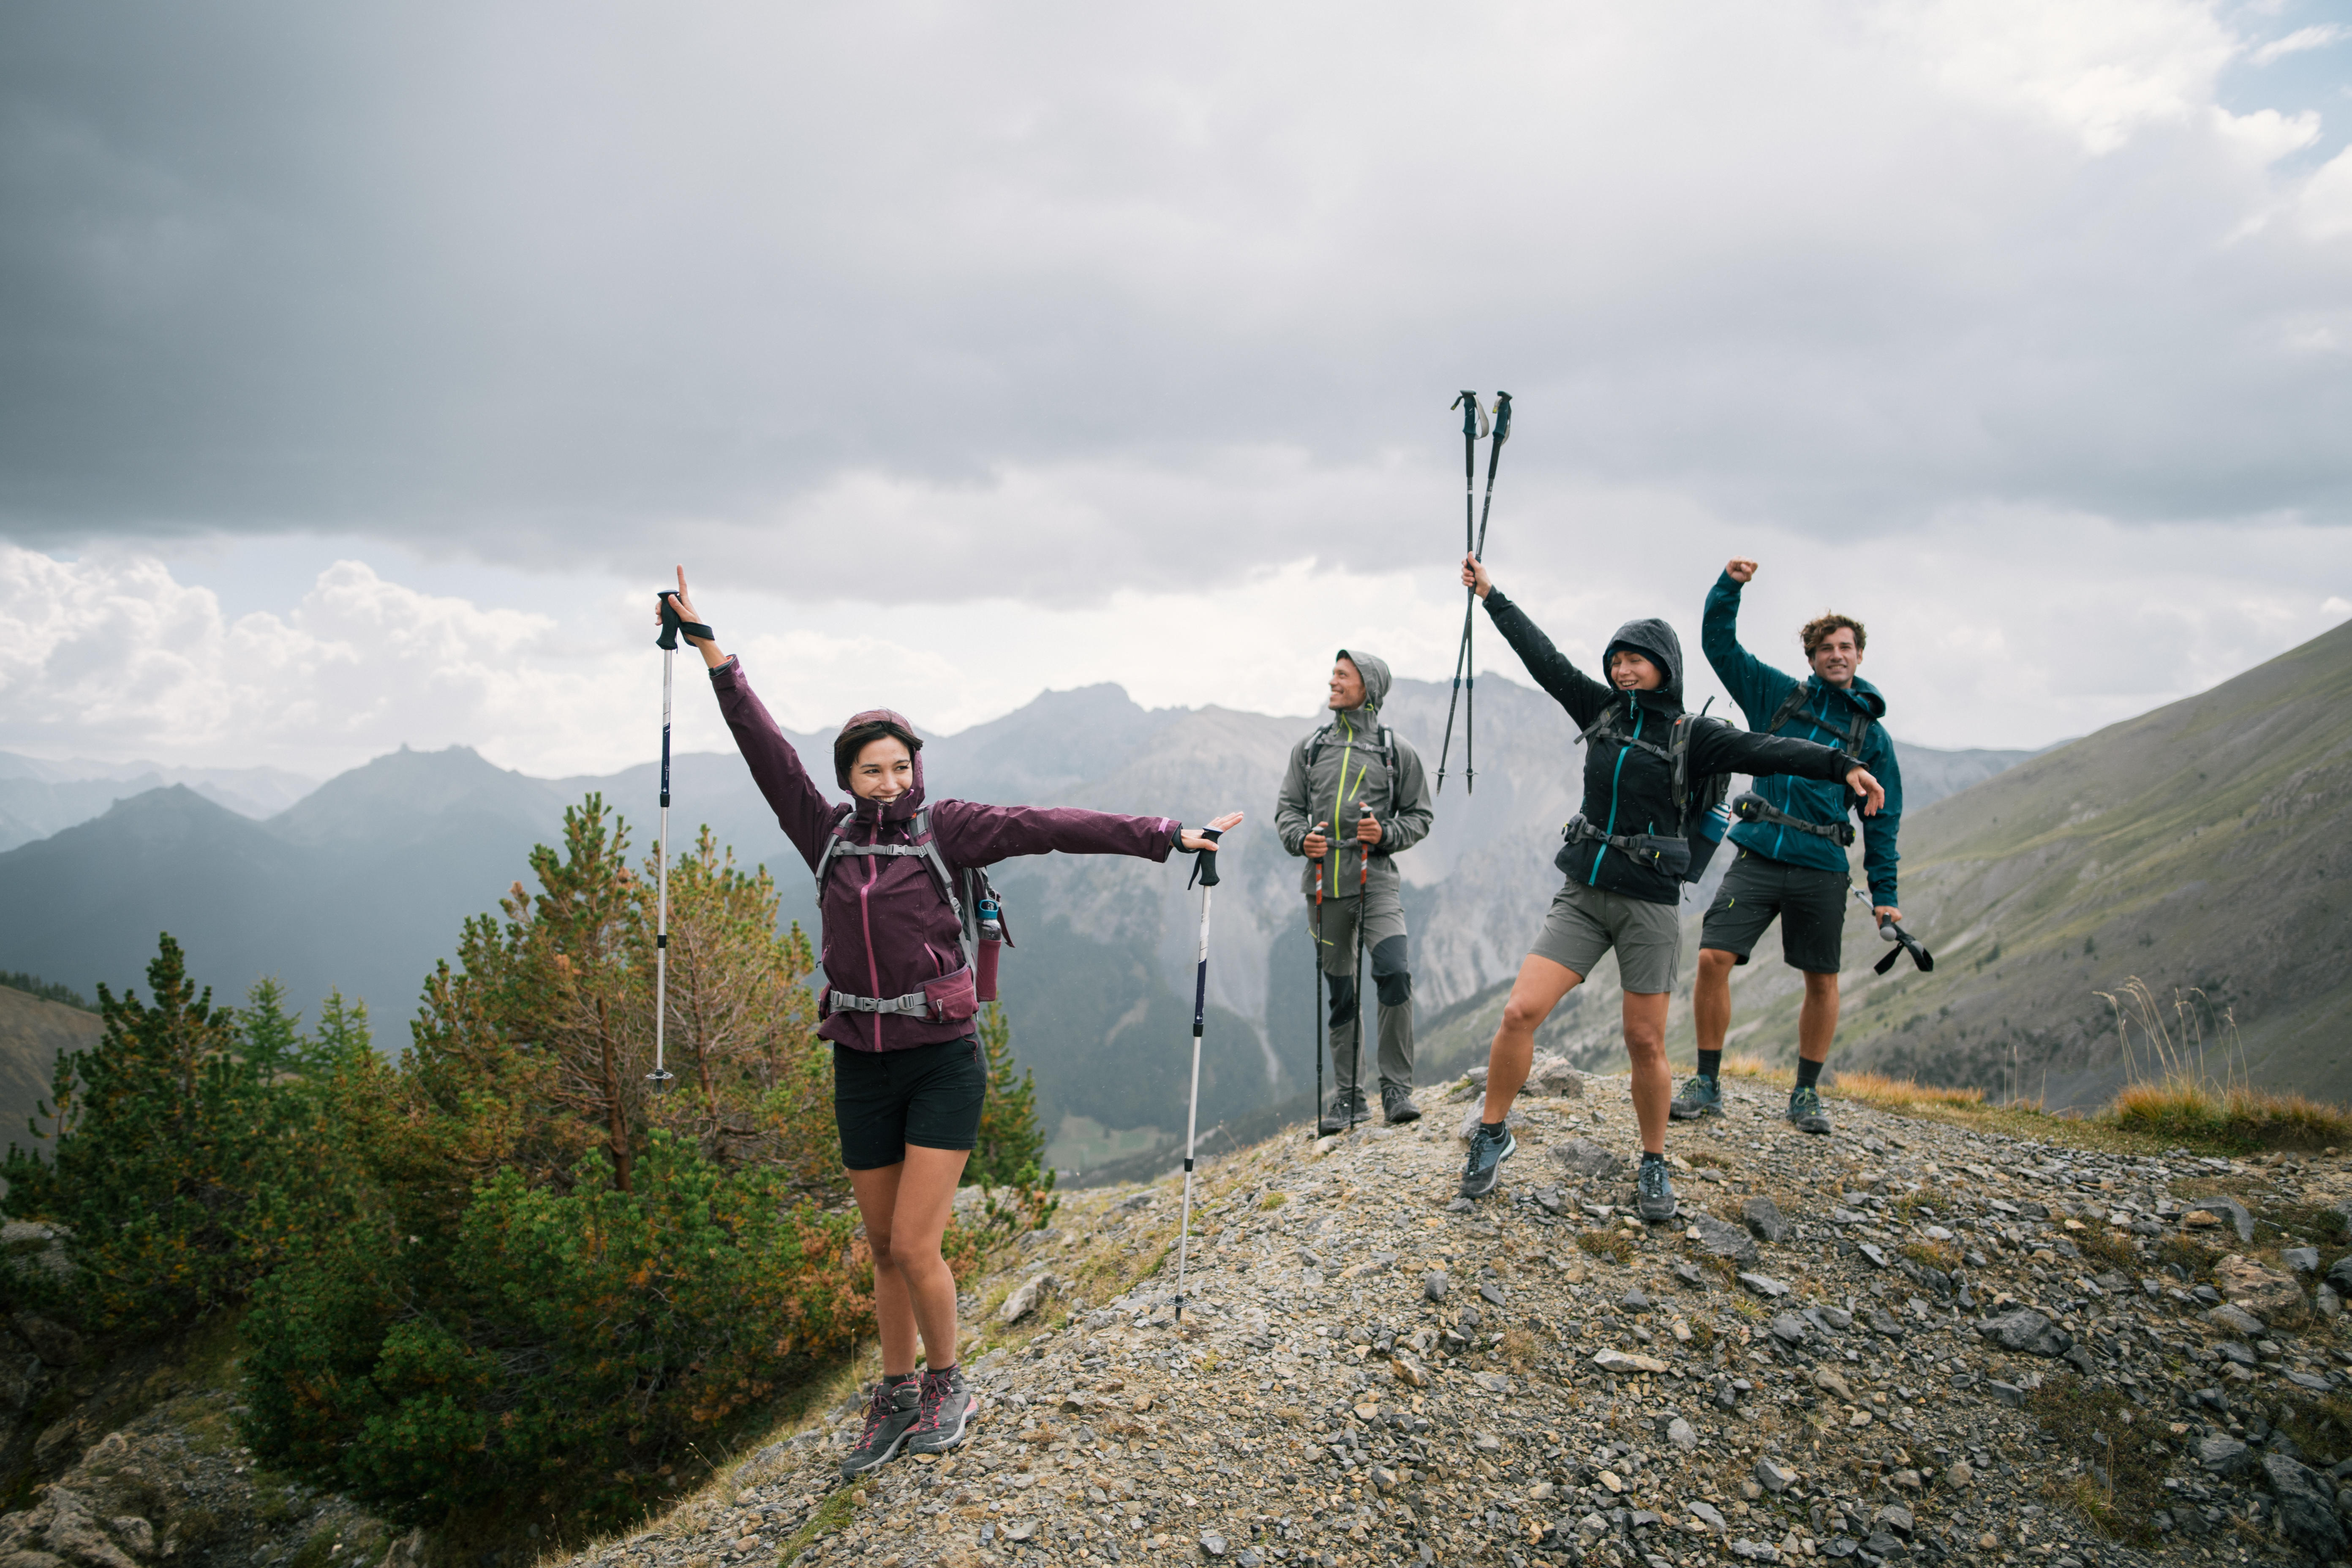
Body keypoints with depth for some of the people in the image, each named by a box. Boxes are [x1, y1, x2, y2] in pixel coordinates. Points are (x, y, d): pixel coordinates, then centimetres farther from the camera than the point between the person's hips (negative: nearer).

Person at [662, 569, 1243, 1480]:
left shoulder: (946, 829, -5)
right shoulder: (828, 834, 4)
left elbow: (1050, 827, -12)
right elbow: (764, 749, 3)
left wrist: (1167, 837, -15)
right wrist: (711, 652, 1)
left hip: (943, 1063, -4)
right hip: (861, 1070, 4)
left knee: (914, 1248, -6)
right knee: (883, 1249, 13)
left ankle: (948, 1384, 19)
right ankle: (897, 1401, 30)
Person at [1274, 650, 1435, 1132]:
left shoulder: (1397, 750, 4)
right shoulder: (1309, 749, 11)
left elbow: (1420, 815, 7)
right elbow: (1287, 807, 13)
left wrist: (1386, 834, -12)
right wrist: (1301, 838, -8)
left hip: (1375, 879, -3)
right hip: (1323, 882, 3)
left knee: (1394, 973, -21)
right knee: (1340, 992, 8)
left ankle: (1396, 1087, -8)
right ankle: (1347, 1095, 19)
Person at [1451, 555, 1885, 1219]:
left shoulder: (1692, 735, -1)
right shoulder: (1602, 711, 8)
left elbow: (1765, 752, -13)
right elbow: (1542, 655, 11)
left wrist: (1842, 765, -26)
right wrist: (1489, 593, 14)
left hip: (1649, 903, -3)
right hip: (1583, 895, 3)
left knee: (1646, 1042, 1)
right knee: (1520, 1012, -8)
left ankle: (1654, 1165, 22)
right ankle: (1492, 1137, 10)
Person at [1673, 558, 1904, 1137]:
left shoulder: (1872, 735, 10)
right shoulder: (1777, 694, 11)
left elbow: (1883, 819, 11)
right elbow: (1719, 643, 8)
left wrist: (1884, 893, 5)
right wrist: (1730, 587, -7)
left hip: (1821, 870, 1)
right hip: (1758, 856, -1)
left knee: (1822, 980, 5)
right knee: (1713, 959, -11)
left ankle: (1806, 1094, 21)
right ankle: (1707, 1083, 1)